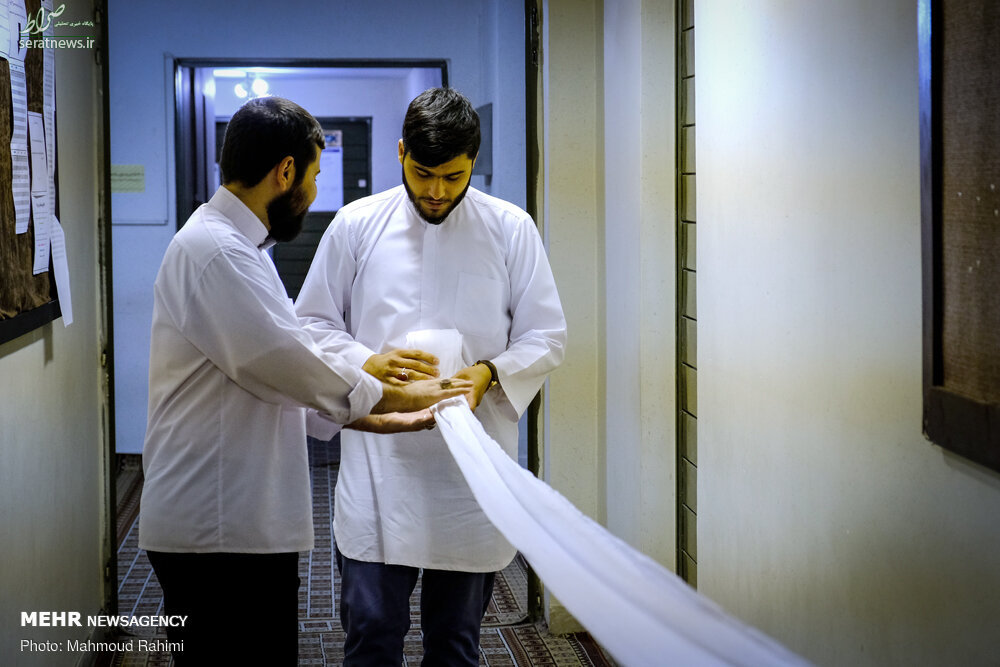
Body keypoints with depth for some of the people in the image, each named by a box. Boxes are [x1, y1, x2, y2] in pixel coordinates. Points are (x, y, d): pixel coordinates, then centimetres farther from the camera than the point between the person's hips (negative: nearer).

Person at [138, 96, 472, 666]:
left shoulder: (234, 246, 19)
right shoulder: (213, 251, -17)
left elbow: (276, 383, 21)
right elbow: (293, 364, -19)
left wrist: (379, 419, 14)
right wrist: (398, 396, -4)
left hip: (249, 524, 10)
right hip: (216, 533, -10)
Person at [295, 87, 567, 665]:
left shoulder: (511, 230, 3)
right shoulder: (357, 226, 3)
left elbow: (548, 336, 4)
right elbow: (313, 323, 7)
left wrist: (490, 373, -16)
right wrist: (368, 363, -13)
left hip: (473, 466, 1)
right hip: (378, 463, 0)